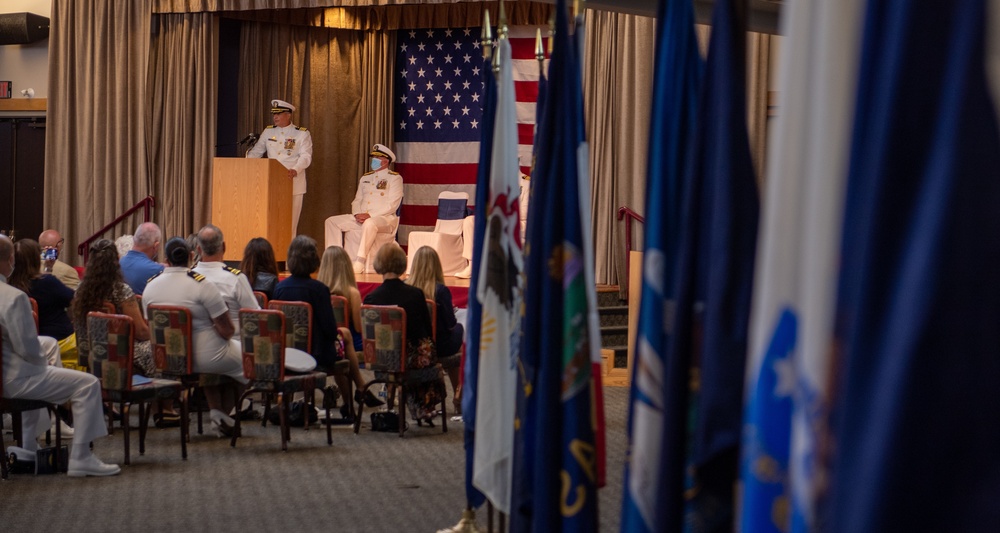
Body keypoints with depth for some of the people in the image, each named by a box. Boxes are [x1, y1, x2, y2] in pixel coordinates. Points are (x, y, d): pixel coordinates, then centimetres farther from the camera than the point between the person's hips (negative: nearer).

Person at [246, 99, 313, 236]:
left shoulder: (302, 134, 0)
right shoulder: (268, 132, 13)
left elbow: (306, 156, -10)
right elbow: (256, 152, 17)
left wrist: (295, 170, -29)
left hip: (293, 184, -3)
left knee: (290, 224, -2)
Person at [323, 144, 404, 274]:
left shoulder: (394, 178, -1)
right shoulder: (366, 178, 21)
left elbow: (392, 205, -11)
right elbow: (357, 200, 20)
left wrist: (369, 215, -19)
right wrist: (357, 214, -4)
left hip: (385, 218, -7)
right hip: (361, 218, 7)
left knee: (369, 224, -42)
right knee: (332, 221, -6)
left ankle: (359, 263, -42)